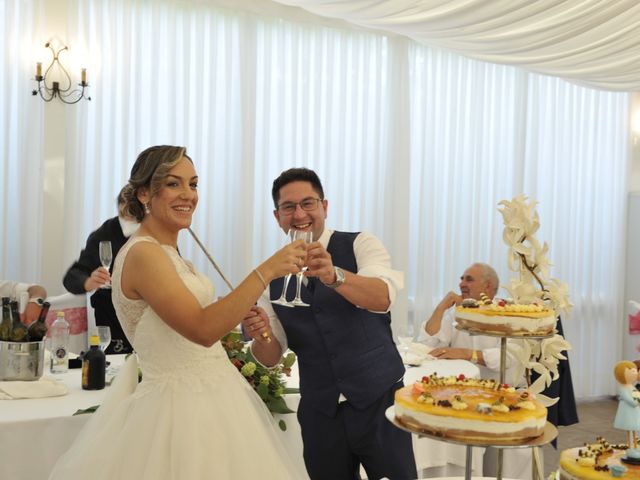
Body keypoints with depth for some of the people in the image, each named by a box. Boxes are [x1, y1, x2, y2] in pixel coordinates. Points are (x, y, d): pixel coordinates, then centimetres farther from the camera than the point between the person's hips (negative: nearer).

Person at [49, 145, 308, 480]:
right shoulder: (143, 254, -17)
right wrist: (266, 271, -29)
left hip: (210, 400, 9)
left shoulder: (167, 253, 12)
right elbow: (202, 329, -27)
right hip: (181, 411, -9)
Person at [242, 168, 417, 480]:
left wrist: (333, 275, -42)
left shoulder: (360, 246, -5)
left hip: (379, 401, -3)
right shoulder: (273, 276, 5)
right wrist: (260, 335, -19)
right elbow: (271, 357, 3)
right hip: (319, 413, 3)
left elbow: (382, 297, -25)